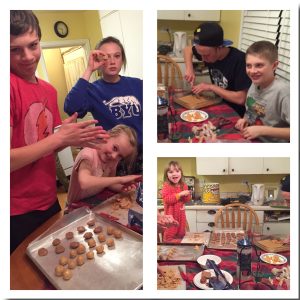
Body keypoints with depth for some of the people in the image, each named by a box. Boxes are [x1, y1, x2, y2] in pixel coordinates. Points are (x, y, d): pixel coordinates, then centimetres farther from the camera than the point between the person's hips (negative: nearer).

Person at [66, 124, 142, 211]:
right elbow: (84, 183, -39)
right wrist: (120, 179, -36)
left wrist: (122, 187, -19)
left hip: (99, 202, 6)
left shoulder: (112, 160, -3)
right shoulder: (88, 155, -22)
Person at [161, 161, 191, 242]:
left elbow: (187, 200, 9)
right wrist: (180, 194, -27)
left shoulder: (183, 185, 2)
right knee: (170, 233, 1)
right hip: (171, 215, -5)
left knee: (181, 234, 18)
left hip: (181, 214, 5)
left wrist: (186, 195, -15)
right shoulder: (166, 186, -15)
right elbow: (167, 199, -27)